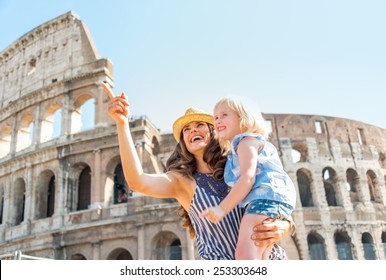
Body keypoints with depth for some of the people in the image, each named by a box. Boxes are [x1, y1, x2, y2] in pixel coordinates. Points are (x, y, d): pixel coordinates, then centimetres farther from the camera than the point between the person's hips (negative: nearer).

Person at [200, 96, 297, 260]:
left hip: (266, 197, -11)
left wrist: (222, 208, -16)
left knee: (245, 254, -23)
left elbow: (248, 178, -13)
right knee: (257, 260, 6)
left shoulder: (246, 141, 1)